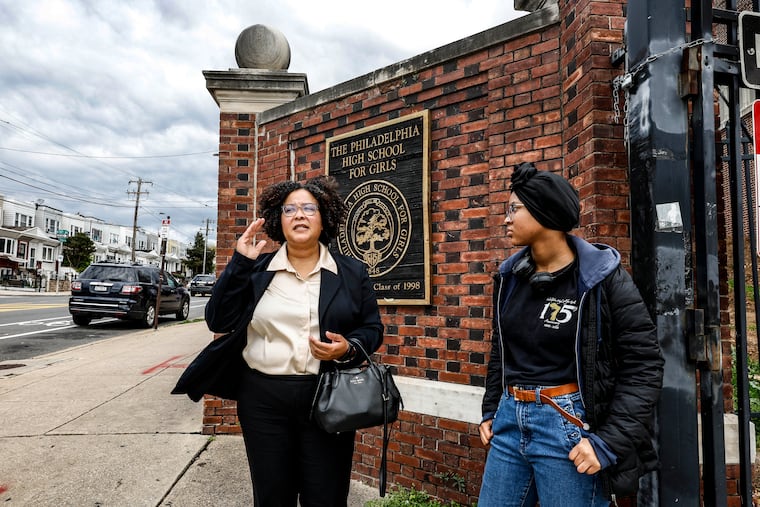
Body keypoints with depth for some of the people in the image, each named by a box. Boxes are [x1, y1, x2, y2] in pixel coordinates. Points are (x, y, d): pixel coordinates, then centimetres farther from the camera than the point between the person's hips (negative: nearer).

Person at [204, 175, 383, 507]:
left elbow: (372, 329, 6)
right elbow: (218, 322, -4)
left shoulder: (352, 273, 3)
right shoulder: (256, 270, 3)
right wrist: (240, 263, -11)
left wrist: (348, 349, -16)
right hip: (263, 398, 1)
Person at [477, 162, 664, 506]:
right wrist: (491, 411, 13)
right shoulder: (509, 275, 3)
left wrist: (609, 440, -16)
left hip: (568, 426, -5)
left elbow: (644, 365, -11)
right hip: (509, 420, 6)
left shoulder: (603, 278, -12)